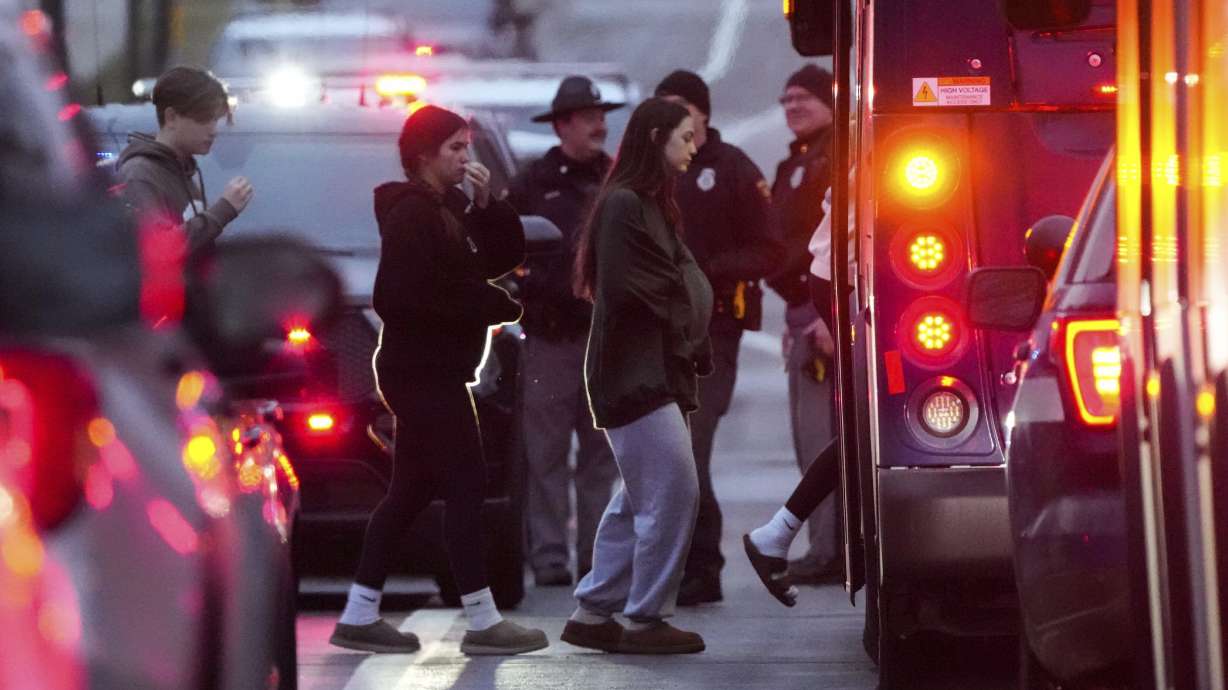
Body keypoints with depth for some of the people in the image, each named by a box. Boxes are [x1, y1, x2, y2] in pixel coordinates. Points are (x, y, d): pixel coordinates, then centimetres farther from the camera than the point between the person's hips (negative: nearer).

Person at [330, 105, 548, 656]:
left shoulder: (450, 207, 15)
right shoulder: (411, 213, -14)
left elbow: (503, 257, 14)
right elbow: (402, 296, -24)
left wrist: (487, 205, -3)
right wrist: (497, 305, -17)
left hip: (431, 369, 10)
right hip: (423, 369, -10)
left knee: (412, 489, 11)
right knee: (465, 485, -8)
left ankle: (359, 616, 14)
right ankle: (482, 622, -7)